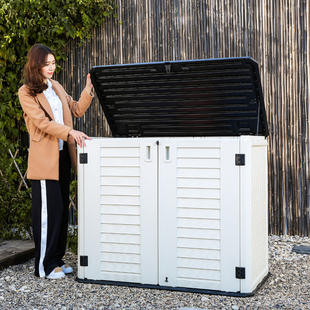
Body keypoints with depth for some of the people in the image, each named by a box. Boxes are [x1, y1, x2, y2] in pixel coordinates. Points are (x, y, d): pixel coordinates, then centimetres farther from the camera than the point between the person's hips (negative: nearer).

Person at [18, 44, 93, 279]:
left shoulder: (57, 87, 16)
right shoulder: (26, 92, -6)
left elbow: (76, 110, 17)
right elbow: (42, 122, -17)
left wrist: (88, 90, 3)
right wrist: (70, 132, -27)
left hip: (63, 154, 7)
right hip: (44, 157, -7)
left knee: (63, 208, 10)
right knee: (49, 210, -6)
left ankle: (57, 259, 21)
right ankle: (44, 266, 4)